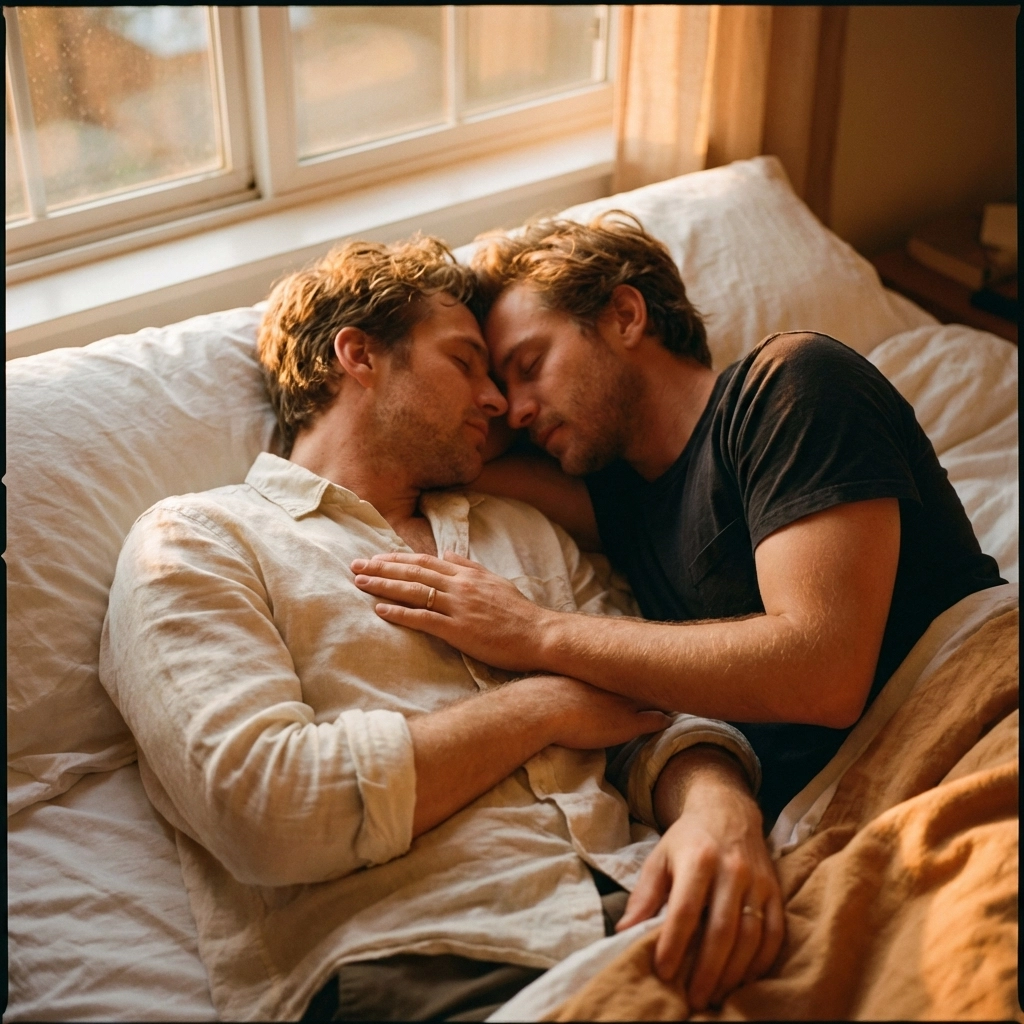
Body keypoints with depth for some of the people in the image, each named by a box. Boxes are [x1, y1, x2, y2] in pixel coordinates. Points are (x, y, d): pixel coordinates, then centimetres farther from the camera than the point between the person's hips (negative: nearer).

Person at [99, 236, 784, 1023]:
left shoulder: (525, 532, 26)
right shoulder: (192, 541, 7)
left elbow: (664, 718, 16)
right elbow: (263, 807, -9)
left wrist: (718, 805, -9)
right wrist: (539, 707, -3)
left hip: (645, 915, 5)